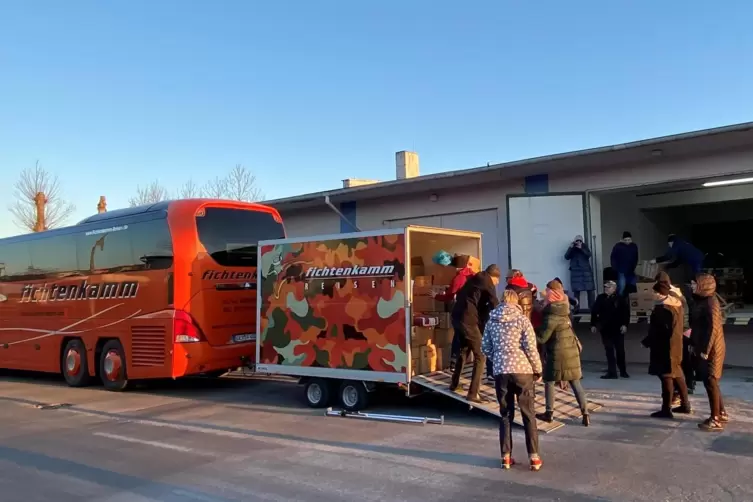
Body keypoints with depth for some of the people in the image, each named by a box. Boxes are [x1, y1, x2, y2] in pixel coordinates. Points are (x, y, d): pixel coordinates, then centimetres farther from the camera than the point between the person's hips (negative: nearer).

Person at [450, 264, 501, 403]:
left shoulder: (475, 278, 21)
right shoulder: (488, 282, -2)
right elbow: (494, 305, -11)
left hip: (457, 317, 9)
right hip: (468, 320, -8)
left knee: (463, 350, 27)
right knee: (480, 356, -1)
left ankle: (454, 384, 37)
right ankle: (473, 393, -4)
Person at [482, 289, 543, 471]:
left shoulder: (492, 320, 7)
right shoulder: (522, 319, -3)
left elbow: (485, 347, 11)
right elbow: (530, 347, -8)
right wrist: (538, 369, 3)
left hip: (500, 372, 3)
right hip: (522, 370, -3)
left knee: (505, 415, 12)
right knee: (528, 414, 8)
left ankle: (506, 456, 13)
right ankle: (534, 457, 11)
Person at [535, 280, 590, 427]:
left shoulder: (552, 316, -19)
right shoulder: (563, 308, 5)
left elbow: (542, 337, -16)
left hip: (558, 353, -7)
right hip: (571, 350, 7)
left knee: (549, 381, 9)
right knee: (575, 383, 9)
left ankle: (549, 413, 14)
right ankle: (585, 414, 7)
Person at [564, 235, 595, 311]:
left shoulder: (585, 247, 9)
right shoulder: (572, 249, 8)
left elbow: (589, 255, -7)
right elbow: (566, 257, -4)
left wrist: (581, 248, -16)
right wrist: (570, 247, -11)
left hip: (586, 271, 1)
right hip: (576, 272, 0)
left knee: (590, 289, -4)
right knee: (576, 290, -6)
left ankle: (592, 307, 0)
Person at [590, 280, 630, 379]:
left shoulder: (621, 299, -4)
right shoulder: (600, 298, 3)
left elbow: (626, 313, -5)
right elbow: (594, 312, 5)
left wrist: (624, 324, -14)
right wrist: (593, 325, 2)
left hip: (618, 328, -2)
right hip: (605, 328, 2)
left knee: (620, 350, 8)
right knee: (609, 351, 4)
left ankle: (623, 371, 23)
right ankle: (612, 372, 6)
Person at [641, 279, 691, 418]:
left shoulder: (661, 309, -22)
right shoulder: (677, 303, 8)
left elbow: (658, 330, -21)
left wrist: (646, 341, -8)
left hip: (664, 347, -9)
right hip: (676, 344, 9)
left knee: (666, 376, -4)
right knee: (677, 374, 19)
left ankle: (666, 409, 2)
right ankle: (685, 404, 29)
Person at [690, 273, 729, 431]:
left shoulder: (710, 302, -18)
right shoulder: (702, 301, 11)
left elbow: (713, 328, -22)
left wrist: (705, 350, -22)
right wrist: (695, 344, 18)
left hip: (711, 349, -9)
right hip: (705, 347, 9)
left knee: (710, 383, -4)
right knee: (711, 382, 16)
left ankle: (715, 420, 3)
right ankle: (722, 413, 28)